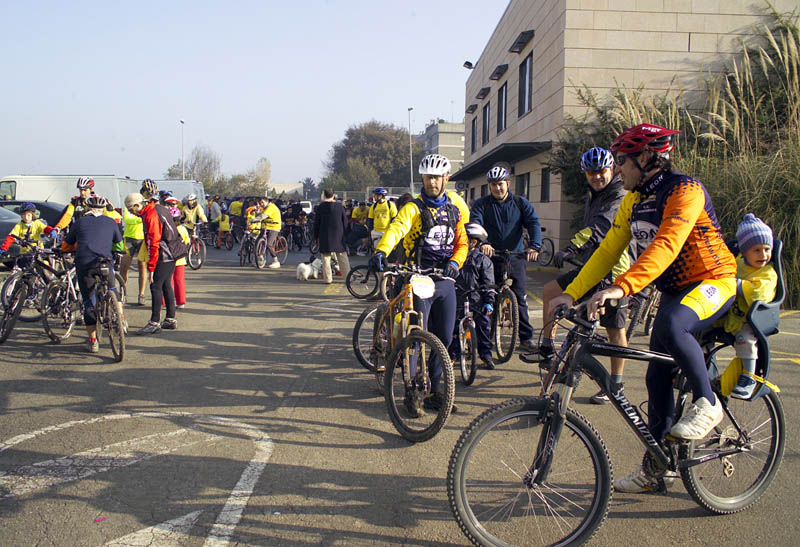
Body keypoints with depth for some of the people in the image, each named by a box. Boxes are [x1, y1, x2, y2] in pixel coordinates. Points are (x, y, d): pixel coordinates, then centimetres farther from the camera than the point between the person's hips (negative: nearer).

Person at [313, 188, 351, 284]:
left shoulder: (320, 207, -5)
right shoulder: (339, 206, 1)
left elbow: (316, 223, -1)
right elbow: (345, 221, 5)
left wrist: (316, 236, 8)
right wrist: (344, 233, 17)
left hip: (325, 236, -2)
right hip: (338, 236, 2)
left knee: (326, 258, 4)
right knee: (343, 257, 9)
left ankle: (328, 278, 2)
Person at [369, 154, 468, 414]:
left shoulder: (454, 211, 13)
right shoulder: (413, 208, -4)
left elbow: (462, 244, 9)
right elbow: (396, 229, -23)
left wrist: (454, 263, -13)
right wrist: (381, 251, -43)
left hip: (445, 281, 5)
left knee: (444, 339, 8)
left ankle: (432, 392, 23)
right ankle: (412, 394, 10)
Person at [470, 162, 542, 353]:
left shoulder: (521, 203, 7)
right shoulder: (481, 204, 4)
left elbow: (533, 223, -7)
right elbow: (474, 224, -13)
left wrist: (534, 246, -26)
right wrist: (482, 243, -33)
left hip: (515, 257, 0)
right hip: (490, 258, 0)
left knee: (520, 298, -4)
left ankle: (526, 337, 2)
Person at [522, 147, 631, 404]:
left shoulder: (620, 195, -15)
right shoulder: (592, 195, 14)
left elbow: (601, 225, -31)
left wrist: (572, 248, -40)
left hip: (615, 270, -8)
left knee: (615, 330, -2)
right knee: (551, 290, 2)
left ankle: (615, 385, 10)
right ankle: (547, 349, 9)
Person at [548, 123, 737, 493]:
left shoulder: (685, 190, -21)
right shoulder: (633, 201, 4)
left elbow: (665, 246, -35)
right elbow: (608, 251, 2)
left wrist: (622, 287, -47)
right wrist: (571, 293, -7)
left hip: (713, 282, -7)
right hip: (675, 290, 8)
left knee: (670, 324, -38)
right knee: (657, 377, 4)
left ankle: (707, 403, -15)